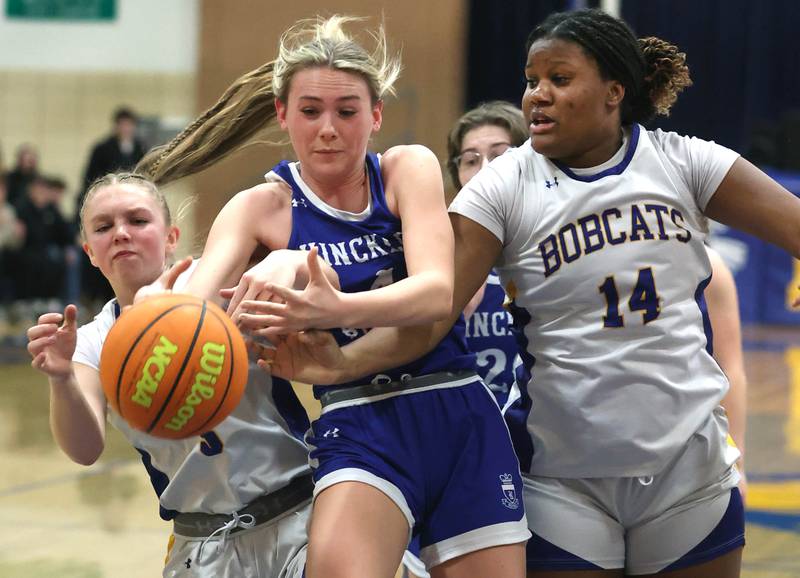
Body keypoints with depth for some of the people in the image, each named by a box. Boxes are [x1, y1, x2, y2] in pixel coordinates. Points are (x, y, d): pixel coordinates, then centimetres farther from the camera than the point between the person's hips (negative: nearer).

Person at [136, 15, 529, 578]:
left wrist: (334, 310, -34)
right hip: (360, 426, -2)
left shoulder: (409, 168, 2)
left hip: (462, 419, 2)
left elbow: (438, 293, -15)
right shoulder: (262, 207, 2)